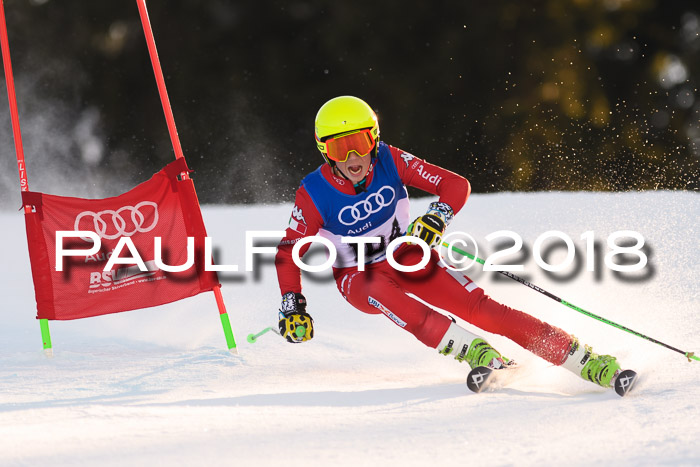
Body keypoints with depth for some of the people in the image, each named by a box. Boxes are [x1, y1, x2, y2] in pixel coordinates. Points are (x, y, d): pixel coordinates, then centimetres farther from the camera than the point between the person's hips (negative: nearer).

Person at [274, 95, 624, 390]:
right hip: (358, 276, -1)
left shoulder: (389, 161, -18)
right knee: (379, 292, -38)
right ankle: (470, 350, -40)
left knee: (479, 307, -19)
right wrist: (292, 307, -21)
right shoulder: (313, 195, -21)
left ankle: (586, 362, -23)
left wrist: (438, 217, -34)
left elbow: (456, 185, -15)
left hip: (407, 256, 1)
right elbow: (288, 254, -10)